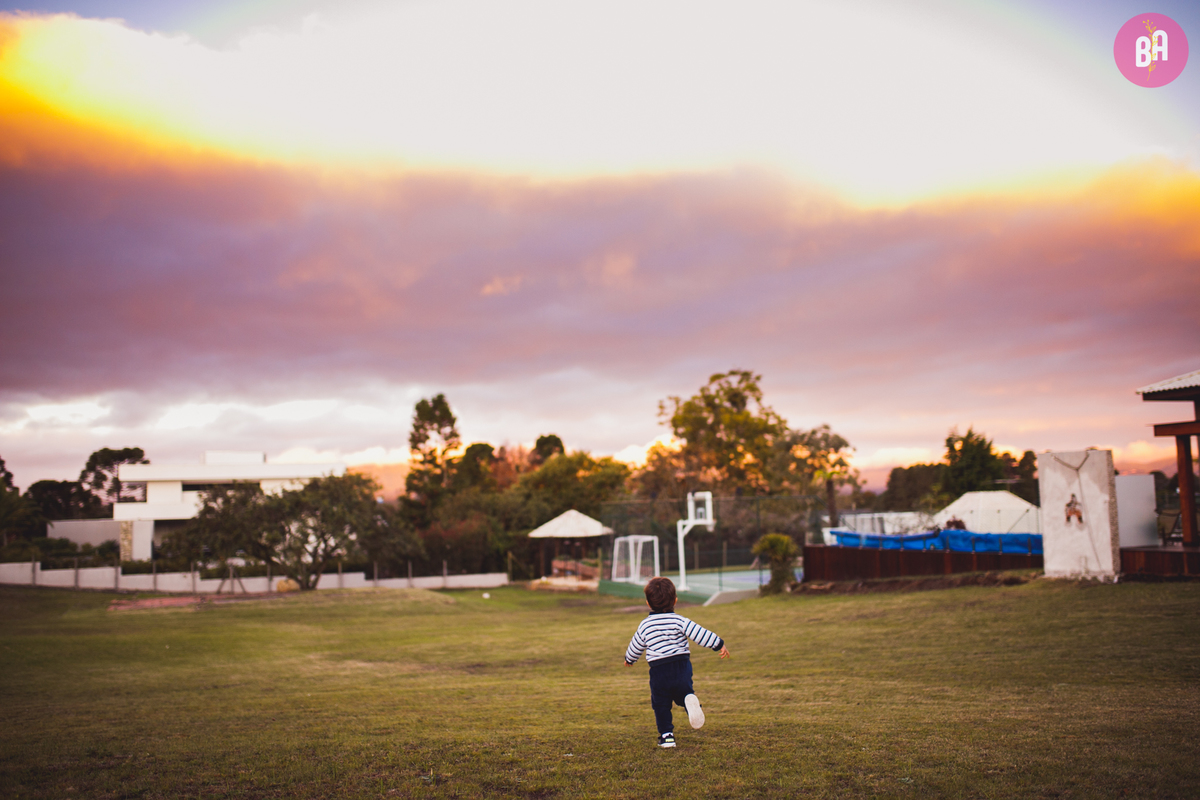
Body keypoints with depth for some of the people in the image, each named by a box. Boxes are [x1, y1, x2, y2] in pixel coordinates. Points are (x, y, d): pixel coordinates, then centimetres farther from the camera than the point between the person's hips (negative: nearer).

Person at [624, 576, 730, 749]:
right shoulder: (679, 621, -4)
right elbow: (700, 634, -8)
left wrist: (629, 659, 37)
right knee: (683, 694, 16)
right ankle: (690, 700, -18)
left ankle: (666, 734, 6)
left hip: (658, 671, 0)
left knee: (661, 705, 12)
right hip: (682, 667, 0)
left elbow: (635, 646, 17)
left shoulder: (645, 626, 3)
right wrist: (719, 644, -1)